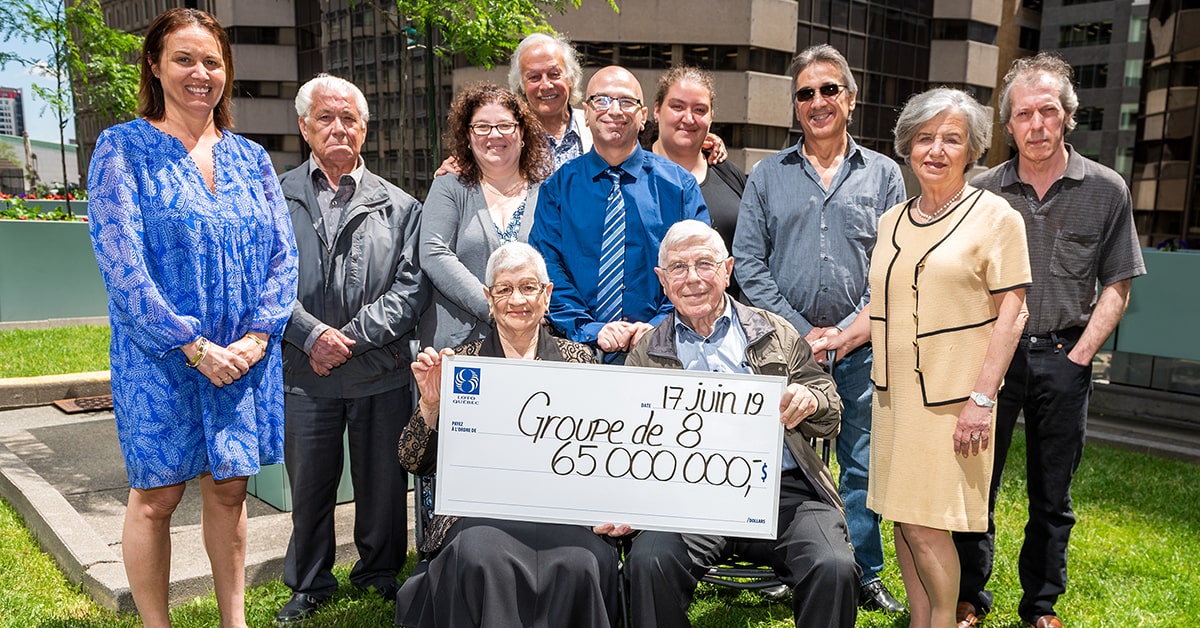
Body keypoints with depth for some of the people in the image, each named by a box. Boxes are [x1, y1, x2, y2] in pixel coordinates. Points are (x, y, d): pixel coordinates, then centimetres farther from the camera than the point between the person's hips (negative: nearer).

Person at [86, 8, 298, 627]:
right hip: (160, 359, -3)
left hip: (246, 356, 4)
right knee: (156, 496, 6)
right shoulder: (123, 149, -3)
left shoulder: (249, 156, 9)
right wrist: (195, 346, -15)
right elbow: (120, 263, -11)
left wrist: (257, 335, -7)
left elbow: (282, 254, 6)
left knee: (228, 487, 12)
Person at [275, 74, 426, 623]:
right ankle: (309, 584, 34)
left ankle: (380, 572, 35)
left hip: (382, 371, 0)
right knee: (309, 485, 13)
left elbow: (411, 287, -3)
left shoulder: (398, 205, 5)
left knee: (383, 482, 12)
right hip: (305, 372, 0)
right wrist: (312, 334, -15)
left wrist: (353, 336, -12)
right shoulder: (276, 199, 4)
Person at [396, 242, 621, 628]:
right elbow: (415, 463, 6)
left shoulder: (577, 359, 12)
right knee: (481, 558, -32)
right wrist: (430, 405, -12)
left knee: (580, 563, -31)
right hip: (481, 508, 0)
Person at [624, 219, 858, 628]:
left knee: (833, 567, -25)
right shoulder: (646, 356, 13)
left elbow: (830, 418, 16)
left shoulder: (776, 333, 15)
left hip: (783, 488, 1)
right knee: (649, 560, -28)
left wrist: (809, 400, -8)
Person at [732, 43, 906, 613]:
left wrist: (846, 331, -8)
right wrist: (802, 332, -7)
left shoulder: (883, 175, 8)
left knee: (861, 467, 8)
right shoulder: (767, 175, 7)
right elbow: (749, 263, 1)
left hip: (860, 348, 0)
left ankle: (864, 575, 25)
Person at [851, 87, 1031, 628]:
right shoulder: (893, 220, 12)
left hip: (951, 396, -5)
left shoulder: (994, 216, -3)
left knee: (926, 524, -5)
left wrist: (981, 398, -14)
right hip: (894, 390, 5)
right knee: (902, 519, 10)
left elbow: (1011, 314, -8)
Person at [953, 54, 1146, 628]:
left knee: (1052, 495, 10)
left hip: (1063, 357, 0)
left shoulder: (1106, 190, 2)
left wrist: (1078, 356, -5)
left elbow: (1116, 286, 4)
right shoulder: (984, 191, 2)